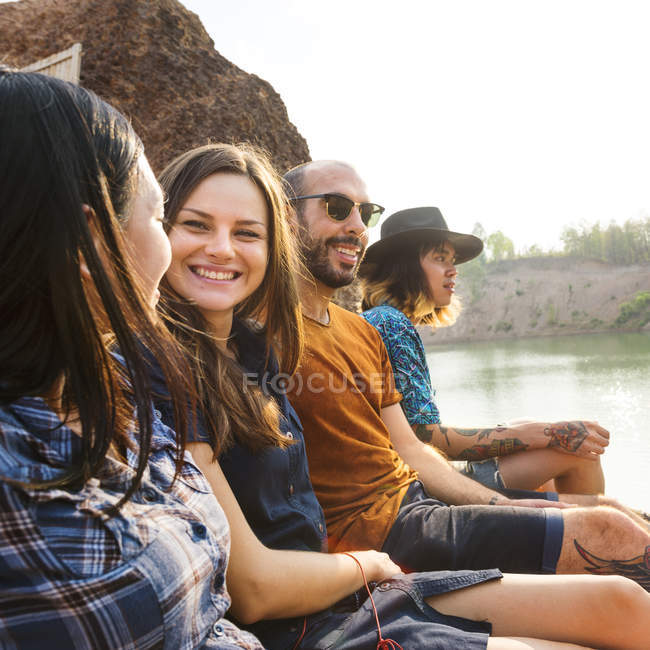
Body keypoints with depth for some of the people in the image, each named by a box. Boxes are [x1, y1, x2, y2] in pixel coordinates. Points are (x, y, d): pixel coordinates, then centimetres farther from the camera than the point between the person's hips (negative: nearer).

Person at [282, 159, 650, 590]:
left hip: (417, 494, 9)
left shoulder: (362, 331, 15)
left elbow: (409, 450, 14)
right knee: (609, 534, -13)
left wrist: (505, 505, 4)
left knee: (613, 515, 7)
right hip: (375, 530, -8)